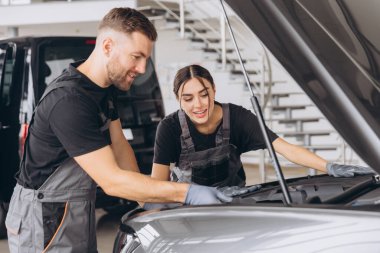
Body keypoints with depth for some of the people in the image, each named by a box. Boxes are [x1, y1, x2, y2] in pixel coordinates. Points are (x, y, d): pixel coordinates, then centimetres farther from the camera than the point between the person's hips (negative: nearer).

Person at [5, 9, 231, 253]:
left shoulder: (105, 86, 3)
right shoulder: (69, 101, -28)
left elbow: (119, 144, 9)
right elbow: (111, 181, -29)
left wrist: (145, 198, -1)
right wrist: (187, 193, -30)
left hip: (78, 210, 9)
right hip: (45, 216, -9)